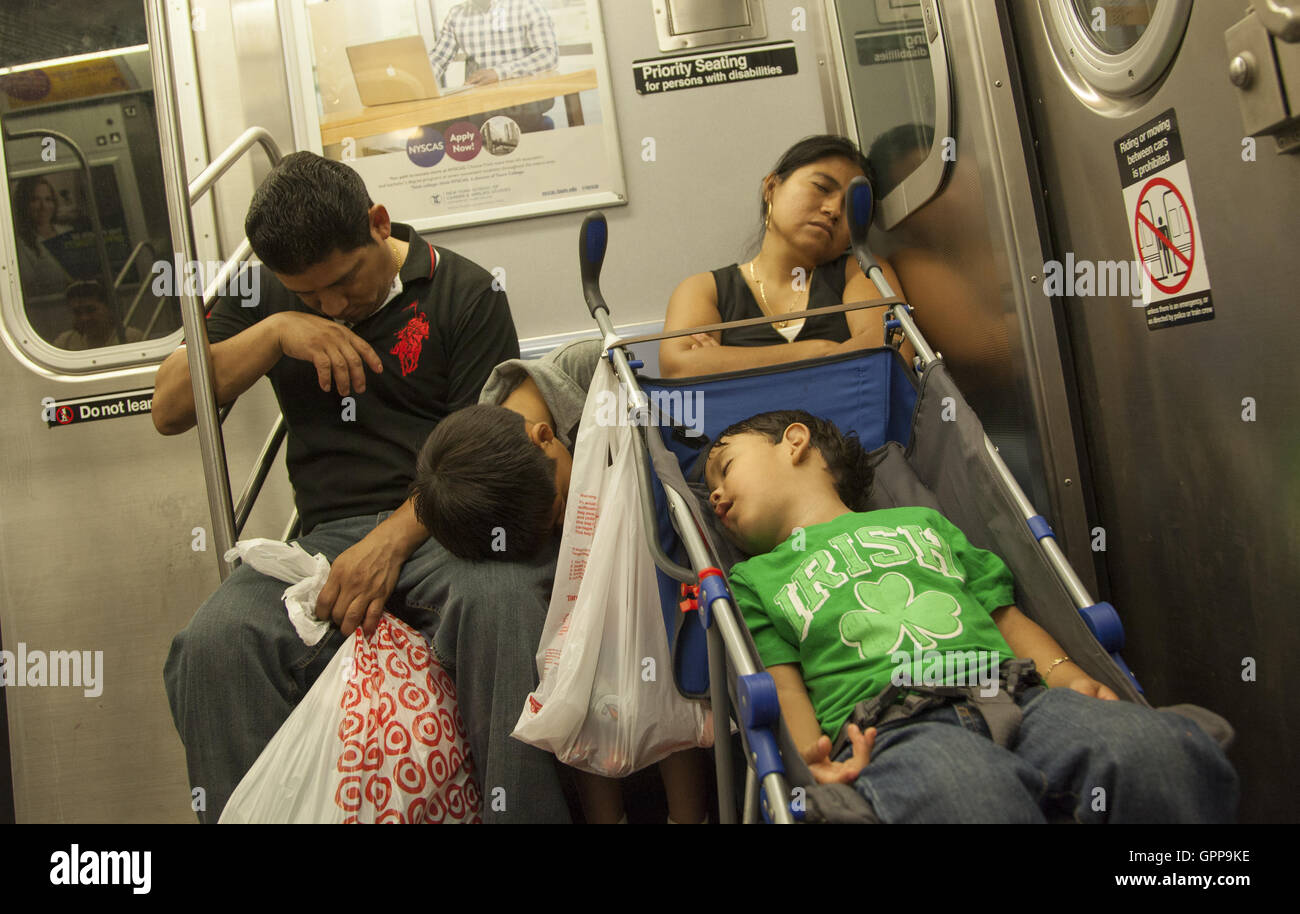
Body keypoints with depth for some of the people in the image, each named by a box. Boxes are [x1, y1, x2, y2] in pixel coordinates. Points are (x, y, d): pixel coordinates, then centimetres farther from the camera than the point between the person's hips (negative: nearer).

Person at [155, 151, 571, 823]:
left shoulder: (464, 291, 7)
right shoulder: (265, 296, 20)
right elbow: (169, 410, 15)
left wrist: (392, 539, -16)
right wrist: (274, 332, -1)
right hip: (328, 534, 3)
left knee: (501, 601, -37)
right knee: (215, 641, -28)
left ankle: (522, 811, -25)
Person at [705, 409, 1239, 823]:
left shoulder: (922, 520, 33)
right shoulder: (754, 578, 25)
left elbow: (1006, 616, 26)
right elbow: (783, 687, 11)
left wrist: (1065, 675, 6)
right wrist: (811, 757, -11)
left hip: (1014, 697, 4)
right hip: (892, 728, -4)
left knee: (1160, 747, -27)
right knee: (969, 795, -41)